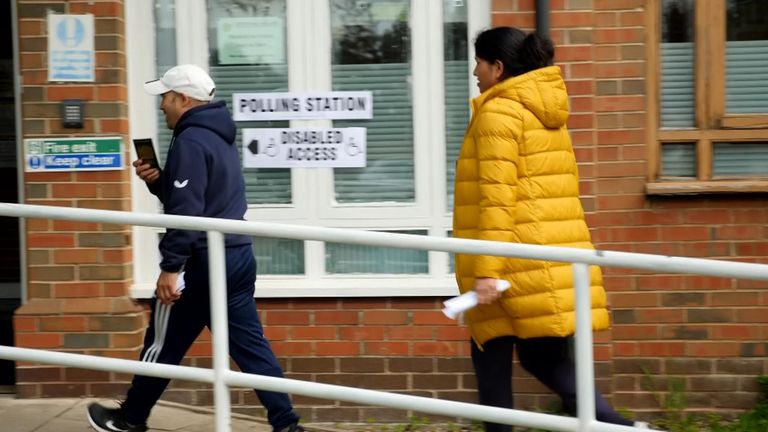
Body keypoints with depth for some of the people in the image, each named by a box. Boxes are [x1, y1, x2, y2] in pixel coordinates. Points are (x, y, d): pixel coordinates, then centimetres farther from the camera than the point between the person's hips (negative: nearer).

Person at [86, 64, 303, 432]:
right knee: (249, 346, 7)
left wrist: (171, 267, -21)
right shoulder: (219, 136, 17)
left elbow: (185, 211, -22)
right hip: (237, 256, 9)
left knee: (164, 344, 6)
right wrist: (157, 180, 8)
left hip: (203, 261, -9)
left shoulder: (190, 141, -14)